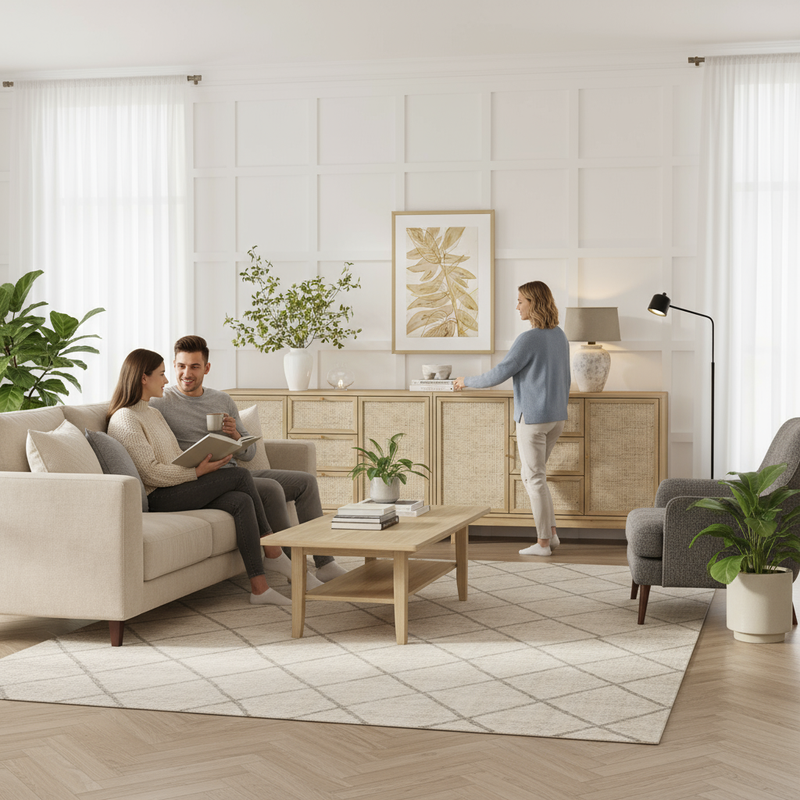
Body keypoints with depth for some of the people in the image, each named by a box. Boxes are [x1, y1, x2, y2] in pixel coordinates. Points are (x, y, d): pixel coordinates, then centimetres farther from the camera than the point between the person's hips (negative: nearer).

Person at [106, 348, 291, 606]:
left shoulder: (153, 413, 22)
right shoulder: (124, 420, -10)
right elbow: (151, 473, -17)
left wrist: (205, 460, -1)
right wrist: (198, 471, -19)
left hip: (179, 488, 9)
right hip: (156, 498, -9)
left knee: (241, 501, -17)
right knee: (240, 475, -16)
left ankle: (259, 587, -19)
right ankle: (272, 550, -3)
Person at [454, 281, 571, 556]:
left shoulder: (529, 339, -18)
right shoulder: (559, 335, 8)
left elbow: (499, 374, -17)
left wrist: (467, 382, -2)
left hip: (532, 418, -8)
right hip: (556, 417, 8)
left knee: (535, 479, 1)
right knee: (531, 476, 18)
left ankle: (543, 542, 7)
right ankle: (551, 533, 16)